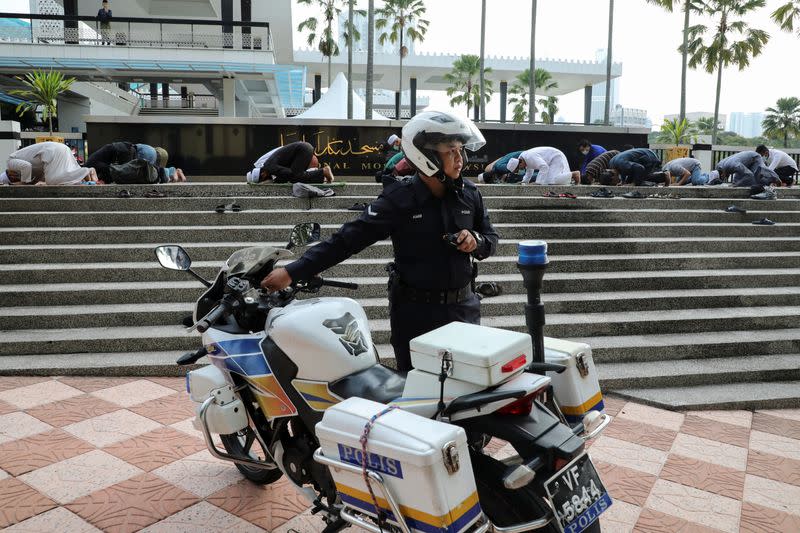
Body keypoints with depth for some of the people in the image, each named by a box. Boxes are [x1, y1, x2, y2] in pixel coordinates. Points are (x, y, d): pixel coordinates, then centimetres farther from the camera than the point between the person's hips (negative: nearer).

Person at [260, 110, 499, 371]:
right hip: (415, 311, -4)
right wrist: (293, 271, -20)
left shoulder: (469, 193, 2)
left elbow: (491, 238, 14)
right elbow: (349, 238, -15)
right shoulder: (399, 199, -12)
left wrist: (477, 241, -11)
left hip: (463, 306, 4)